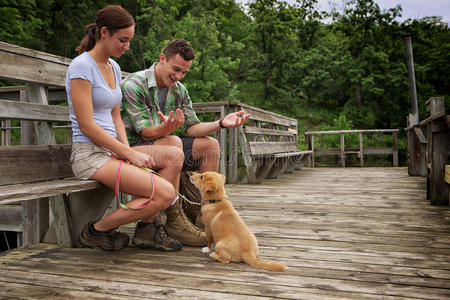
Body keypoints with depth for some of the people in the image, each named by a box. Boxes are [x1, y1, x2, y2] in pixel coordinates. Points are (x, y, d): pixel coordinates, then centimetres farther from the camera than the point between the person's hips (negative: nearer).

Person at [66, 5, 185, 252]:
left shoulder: (114, 68, 14)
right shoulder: (82, 66, -11)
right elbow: (87, 126, -16)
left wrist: (128, 150, -2)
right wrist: (130, 154, -15)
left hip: (112, 149, 8)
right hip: (89, 154, -8)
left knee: (174, 155, -10)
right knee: (166, 193, -20)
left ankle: (147, 228, -1)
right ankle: (97, 230, -2)